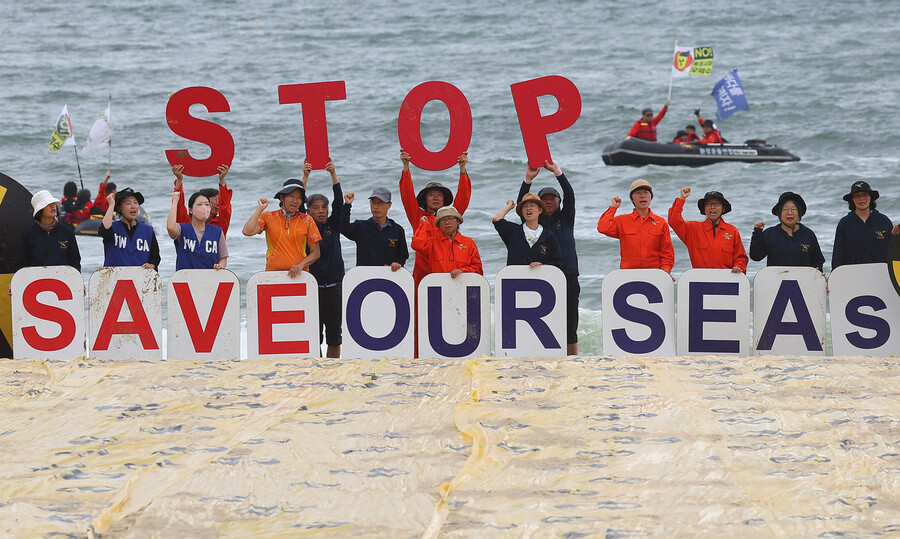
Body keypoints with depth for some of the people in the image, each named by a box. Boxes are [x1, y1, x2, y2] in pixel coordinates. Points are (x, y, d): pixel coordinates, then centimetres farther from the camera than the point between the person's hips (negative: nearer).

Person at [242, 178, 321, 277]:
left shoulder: (307, 220, 7)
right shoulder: (268, 217, 8)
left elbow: (315, 253, 8)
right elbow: (247, 231, -8)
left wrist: (301, 265, -10)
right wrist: (260, 209, -1)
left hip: (299, 274, 0)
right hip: (273, 272, 0)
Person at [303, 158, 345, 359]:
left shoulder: (333, 226, 10)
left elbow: (339, 203, 0)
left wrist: (333, 174, -8)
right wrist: (305, 177, -12)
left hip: (335, 287, 3)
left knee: (335, 337, 6)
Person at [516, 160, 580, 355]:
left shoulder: (565, 218, 12)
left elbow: (570, 194, -1)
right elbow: (522, 204, -1)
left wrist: (557, 172, -12)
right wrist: (528, 179, -13)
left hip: (568, 275, 0)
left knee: (569, 324, 1)